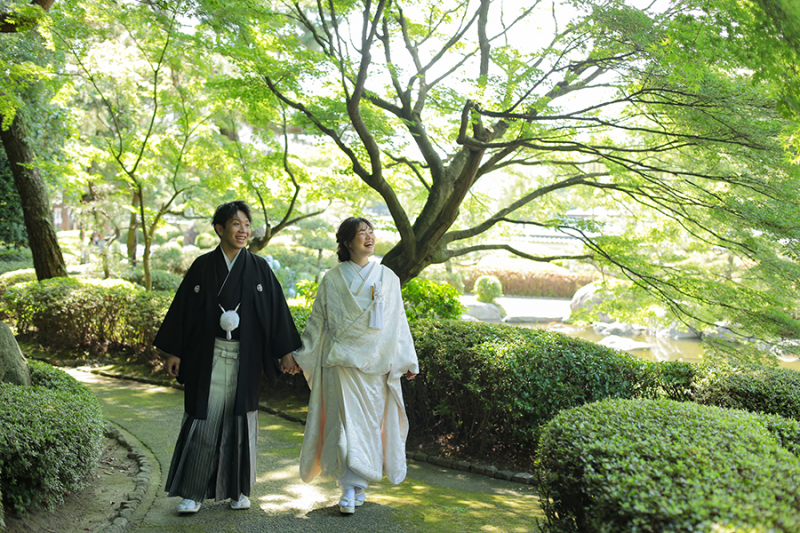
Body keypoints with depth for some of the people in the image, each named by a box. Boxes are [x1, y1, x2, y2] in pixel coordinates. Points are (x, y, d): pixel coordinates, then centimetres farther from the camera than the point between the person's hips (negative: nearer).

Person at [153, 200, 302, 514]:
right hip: (208, 357, 0)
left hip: (244, 359, 1)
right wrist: (174, 352, 1)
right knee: (204, 420, 1)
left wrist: (288, 351, 0)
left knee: (240, 420, 7)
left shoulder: (259, 268, 2)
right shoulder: (202, 267, 2)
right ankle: (193, 492, 12)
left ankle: (239, 489, 21)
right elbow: (183, 308, 3)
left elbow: (276, 309, 3)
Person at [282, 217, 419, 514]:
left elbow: (398, 322, 11)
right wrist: (299, 355, 7)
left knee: (371, 422, 4)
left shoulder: (388, 278, 9)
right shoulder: (332, 280, 4)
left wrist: (407, 361, 9)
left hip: (377, 363, 2)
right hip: (343, 361, -2)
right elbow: (317, 321, 8)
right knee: (346, 422, -7)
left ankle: (359, 484, 18)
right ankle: (349, 490, -2)